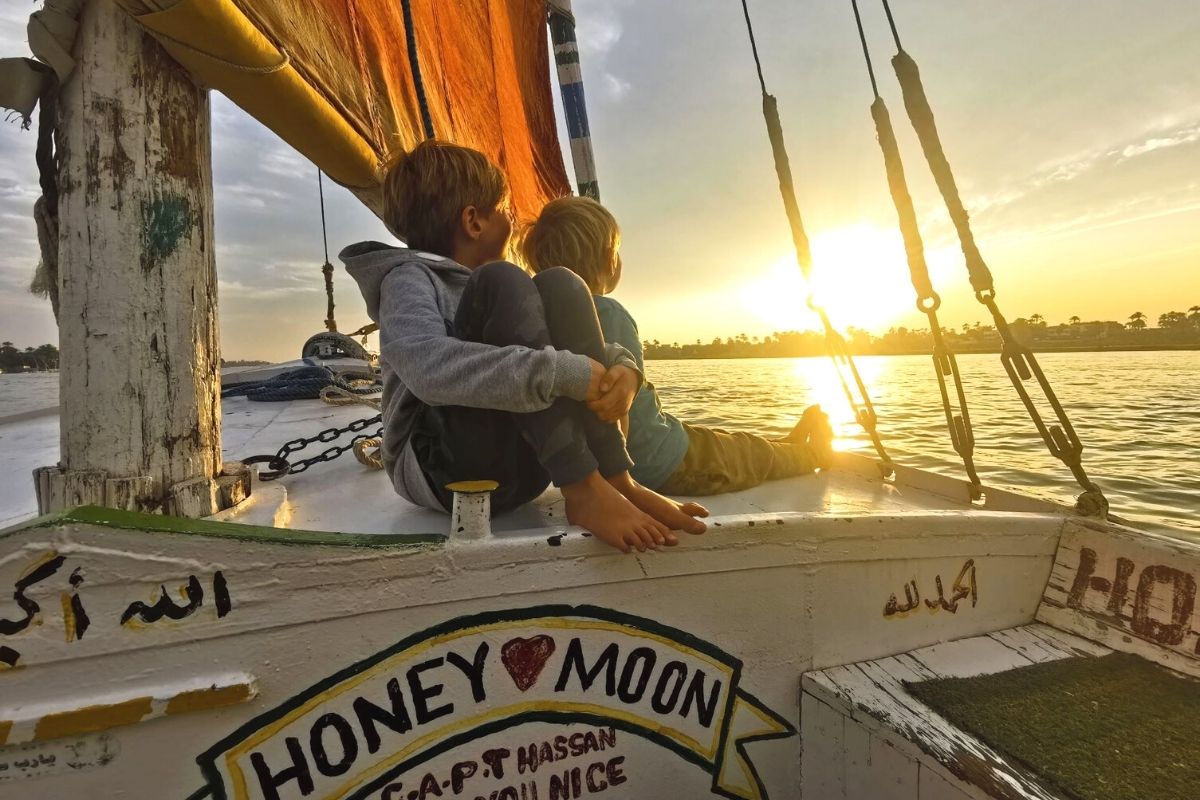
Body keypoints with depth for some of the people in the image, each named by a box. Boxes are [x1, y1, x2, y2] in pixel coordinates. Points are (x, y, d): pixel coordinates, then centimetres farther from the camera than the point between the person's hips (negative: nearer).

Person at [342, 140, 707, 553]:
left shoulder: (487, 291, 18)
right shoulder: (407, 279, -3)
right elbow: (432, 369, -28)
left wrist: (622, 367, -11)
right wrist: (569, 373, -29)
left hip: (521, 466, 6)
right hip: (445, 469, -6)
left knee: (558, 285, -8)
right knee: (502, 283, -20)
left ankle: (617, 480, -17)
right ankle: (584, 490, -27)